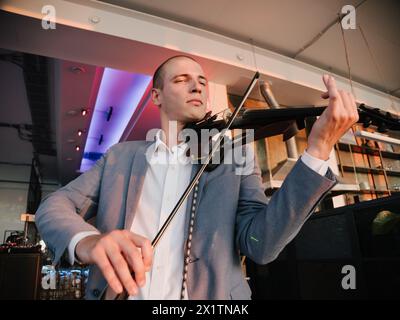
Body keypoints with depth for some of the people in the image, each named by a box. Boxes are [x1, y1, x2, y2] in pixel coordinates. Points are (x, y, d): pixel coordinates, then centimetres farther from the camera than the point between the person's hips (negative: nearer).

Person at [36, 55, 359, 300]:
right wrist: (86, 240, -21)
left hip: (206, 293, -1)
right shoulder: (121, 156, 6)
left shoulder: (234, 162, 1)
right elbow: (54, 206, 1)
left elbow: (261, 243, -10)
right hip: (113, 291, 2)